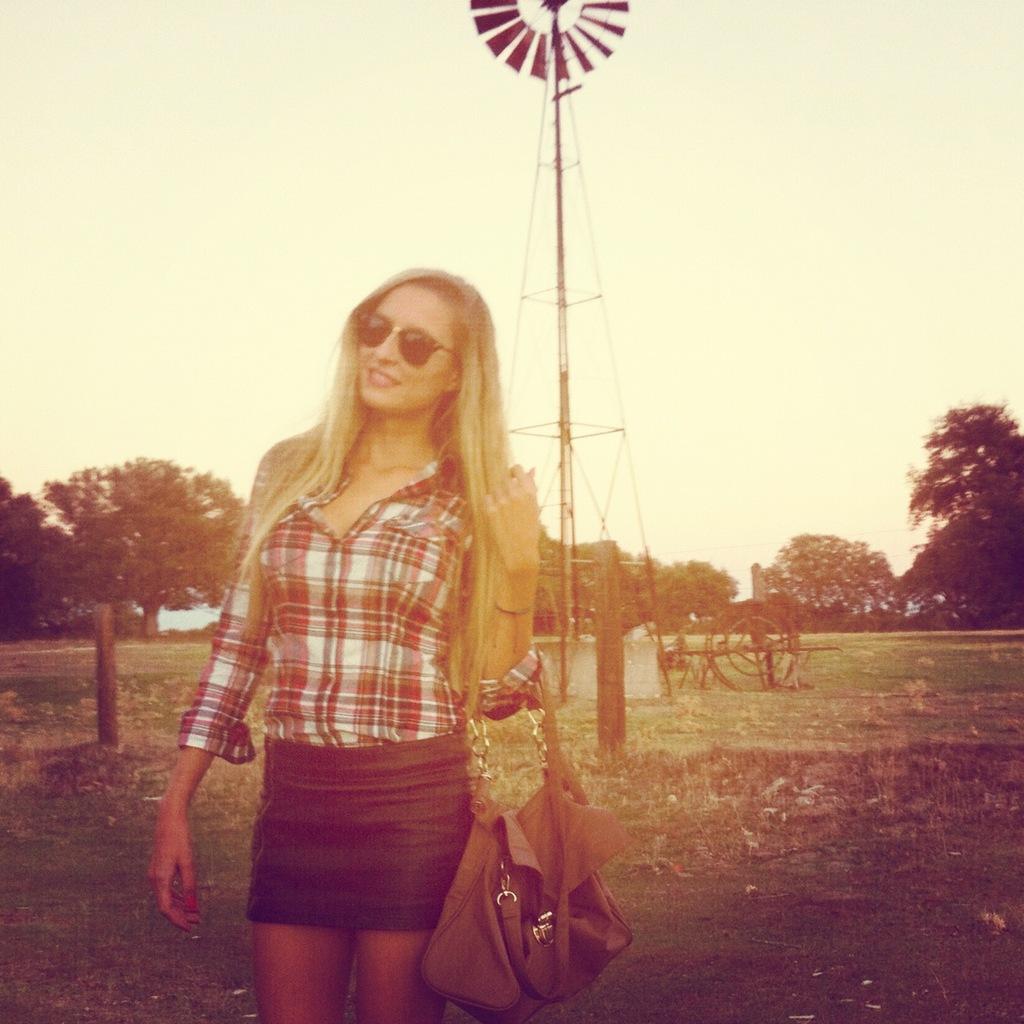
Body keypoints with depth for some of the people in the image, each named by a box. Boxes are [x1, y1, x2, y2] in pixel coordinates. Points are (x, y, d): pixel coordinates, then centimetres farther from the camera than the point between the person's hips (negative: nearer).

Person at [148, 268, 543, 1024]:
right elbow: (238, 642, 9)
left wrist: (519, 570, -15)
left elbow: (491, 692, 0)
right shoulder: (288, 471, 5)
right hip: (292, 801, 3)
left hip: (415, 805, -2)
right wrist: (176, 804, 7)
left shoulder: (475, 504, -1)